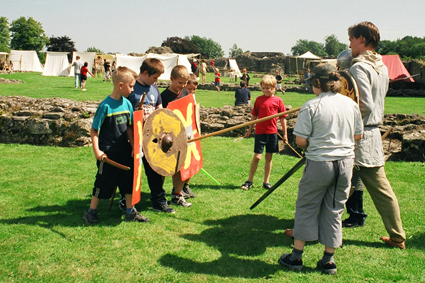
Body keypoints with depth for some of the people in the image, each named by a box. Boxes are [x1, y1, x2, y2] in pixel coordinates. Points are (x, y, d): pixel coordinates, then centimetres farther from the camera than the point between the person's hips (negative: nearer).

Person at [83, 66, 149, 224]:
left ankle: (130, 212, 25)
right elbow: (94, 130, -12)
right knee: (104, 182, 4)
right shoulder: (105, 106, -16)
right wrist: (96, 151, -17)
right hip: (108, 153, -6)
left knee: (129, 180, 12)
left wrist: (133, 146, 3)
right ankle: (91, 212, 21)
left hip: (124, 150, 6)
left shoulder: (127, 104, 2)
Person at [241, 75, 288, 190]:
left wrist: (285, 133, 5)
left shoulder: (278, 100, 0)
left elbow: (282, 117, 5)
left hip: (272, 132, 1)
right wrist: (249, 130, 12)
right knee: (257, 157, -5)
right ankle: (249, 181, 8)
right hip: (260, 132, -1)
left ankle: (266, 182, 20)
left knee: (269, 157, 10)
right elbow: (254, 115, 9)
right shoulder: (259, 99, 1)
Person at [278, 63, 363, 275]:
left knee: (306, 208, 10)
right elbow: (358, 135, 10)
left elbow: (300, 140, -12)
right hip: (346, 163, 4)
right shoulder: (351, 104, 2)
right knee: (334, 210, 14)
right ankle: (328, 260, 22)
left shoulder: (311, 106, -12)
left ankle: (296, 256, 19)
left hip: (319, 164, -4)